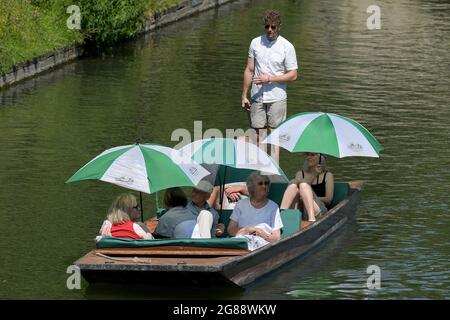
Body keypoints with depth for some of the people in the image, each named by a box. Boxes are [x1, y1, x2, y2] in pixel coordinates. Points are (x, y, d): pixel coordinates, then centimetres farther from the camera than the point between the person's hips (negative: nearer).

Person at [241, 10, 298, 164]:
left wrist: (270, 78, -15)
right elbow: (249, 70, 12)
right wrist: (244, 95, 9)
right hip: (257, 97, 3)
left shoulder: (287, 47, -4)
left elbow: (293, 75, -5)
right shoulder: (256, 43, 6)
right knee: (258, 134, 3)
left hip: (277, 97, -3)